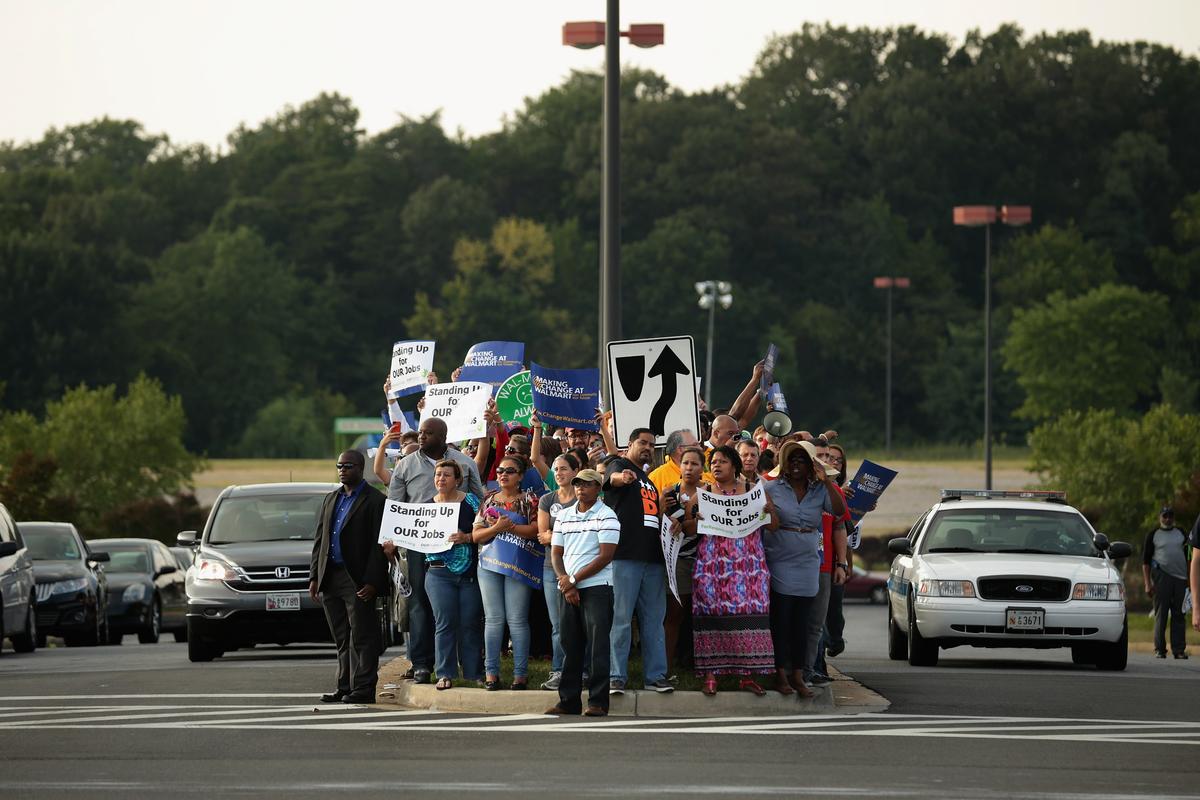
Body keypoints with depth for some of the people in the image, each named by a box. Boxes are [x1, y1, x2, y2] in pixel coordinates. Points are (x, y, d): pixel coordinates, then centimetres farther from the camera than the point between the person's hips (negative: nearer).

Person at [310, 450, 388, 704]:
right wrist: (314, 577, 12)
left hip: (358, 581, -7)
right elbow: (319, 540, 19)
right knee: (342, 639, 11)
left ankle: (362, 689, -5)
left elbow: (378, 544, -9)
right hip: (330, 578, 7)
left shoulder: (374, 500, -5)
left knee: (362, 638, -5)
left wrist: (371, 581, -15)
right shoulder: (331, 499, 18)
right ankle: (344, 687, 14)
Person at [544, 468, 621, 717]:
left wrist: (574, 579, -10)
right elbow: (556, 553, 13)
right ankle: (568, 701, 11)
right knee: (570, 645, 6)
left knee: (597, 645, -7)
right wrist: (564, 581, -3)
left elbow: (605, 556, -10)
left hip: (597, 587, -5)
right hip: (568, 588, 5)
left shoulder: (606, 517, -3)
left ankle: (598, 702, -7)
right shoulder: (564, 516, 15)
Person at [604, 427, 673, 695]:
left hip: (652, 558, 8)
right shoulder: (619, 466, 1)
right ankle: (616, 677, -6)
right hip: (625, 555, -8)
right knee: (621, 619, -7)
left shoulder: (648, 480, 25)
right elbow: (613, 478, -24)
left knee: (654, 619, 7)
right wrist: (622, 477, -48)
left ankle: (656, 675, 11)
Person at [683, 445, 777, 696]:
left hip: (748, 562, 1)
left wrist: (769, 511, -10)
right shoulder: (702, 494, 10)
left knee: (749, 614, -5)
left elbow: (773, 526, 10)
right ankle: (710, 673, -5)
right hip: (712, 562, 0)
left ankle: (747, 674, -2)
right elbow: (686, 528, 8)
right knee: (713, 614, -7)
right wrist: (696, 520, -14)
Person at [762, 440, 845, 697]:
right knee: (781, 619, -3)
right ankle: (780, 674, 2)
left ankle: (798, 676, 10)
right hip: (779, 564, -3)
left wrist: (826, 480, -15)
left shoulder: (819, 491, 5)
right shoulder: (772, 489, -1)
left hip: (808, 565, 3)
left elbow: (839, 511, -8)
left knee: (801, 621, 6)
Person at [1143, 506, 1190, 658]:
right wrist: (1148, 584, -4)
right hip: (1161, 576, -3)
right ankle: (1160, 650, 0)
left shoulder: (1181, 534, 17)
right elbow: (1145, 561, 5)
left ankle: (1179, 650, 2)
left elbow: (1188, 556, 20)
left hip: (1180, 577, 3)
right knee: (1161, 614, -3)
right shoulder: (1153, 535, 8)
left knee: (1179, 615, 1)